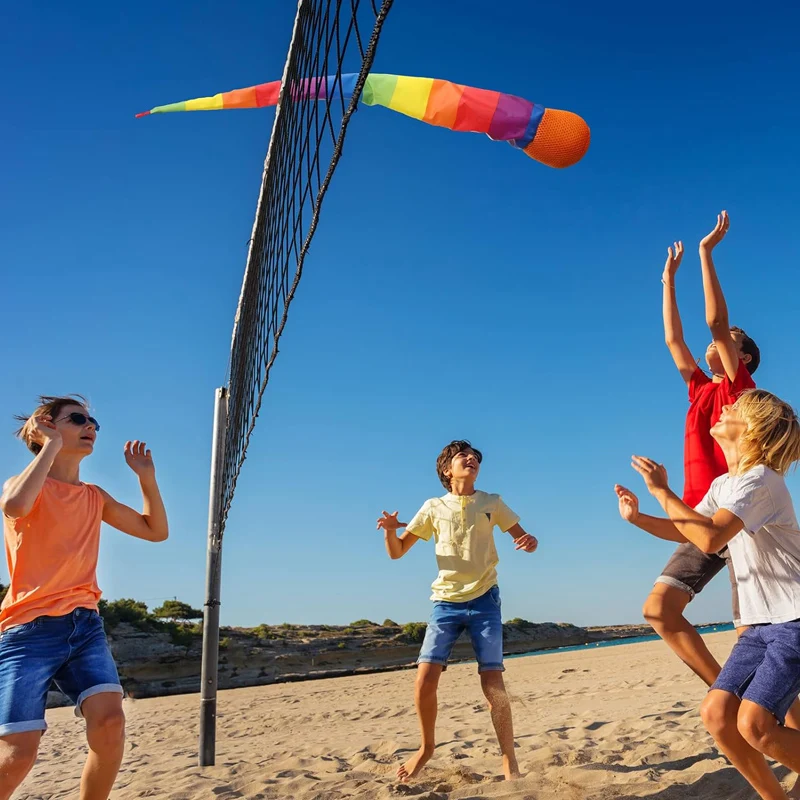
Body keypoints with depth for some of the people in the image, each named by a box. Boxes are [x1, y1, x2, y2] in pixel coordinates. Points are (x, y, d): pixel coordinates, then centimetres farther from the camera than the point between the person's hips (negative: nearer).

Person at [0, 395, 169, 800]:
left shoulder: (95, 497, 15)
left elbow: (156, 531, 18)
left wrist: (146, 476, 8)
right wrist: (51, 445, -18)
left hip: (85, 625, 5)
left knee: (109, 722, -16)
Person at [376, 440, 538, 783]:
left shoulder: (492, 503, 5)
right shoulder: (433, 507, 5)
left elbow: (523, 536, 8)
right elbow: (397, 552, 6)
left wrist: (530, 542, -17)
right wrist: (390, 531, -17)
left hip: (483, 600, 0)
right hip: (445, 601, 1)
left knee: (493, 683, -6)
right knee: (425, 680, -9)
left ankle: (509, 759, 11)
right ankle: (426, 747, 17)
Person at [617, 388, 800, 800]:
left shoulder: (760, 479, -18)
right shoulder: (723, 485, 10)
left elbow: (709, 539, -30)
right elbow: (685, 531, 20)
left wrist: (662, 491, -23)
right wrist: (637, 517, 4)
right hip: (761, 625, 8)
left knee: (755, 723, -19)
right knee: (716, 713, -3)